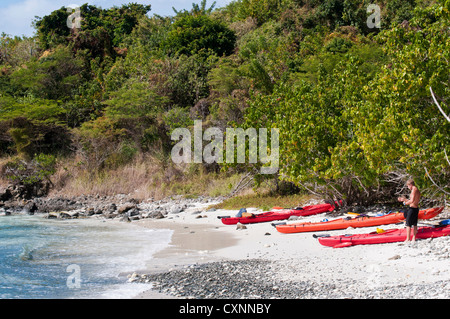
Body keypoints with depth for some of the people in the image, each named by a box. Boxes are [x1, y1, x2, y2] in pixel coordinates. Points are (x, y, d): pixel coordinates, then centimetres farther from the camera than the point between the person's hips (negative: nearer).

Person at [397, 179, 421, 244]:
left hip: (412, 209, -9)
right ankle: (414, 239, 17)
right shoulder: (417, 191, 14)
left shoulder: (414, 190, -16)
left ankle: (408, 239, -1)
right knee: (414, 224, 13)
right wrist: (404, 199, 19)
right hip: (416, 209, 9)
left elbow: (412, 200, -26)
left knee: (408, 224, -3)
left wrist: (406, 203, -11)